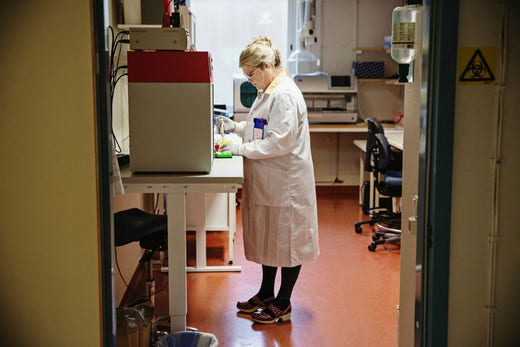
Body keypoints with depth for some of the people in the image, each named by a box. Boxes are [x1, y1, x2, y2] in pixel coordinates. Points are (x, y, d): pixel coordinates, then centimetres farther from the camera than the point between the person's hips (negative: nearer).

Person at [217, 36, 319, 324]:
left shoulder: (285, 95, -20)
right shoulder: (268, 91, 11)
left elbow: (281, 141, -25)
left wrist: (242, 149, -20)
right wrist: (235, 126, 7)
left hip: (286, 181, -10)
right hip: (268, 180, 10)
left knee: (286, 239, 3)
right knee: (267, 237, 18)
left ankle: (282, 305, 15)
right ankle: (266, 294, 32)